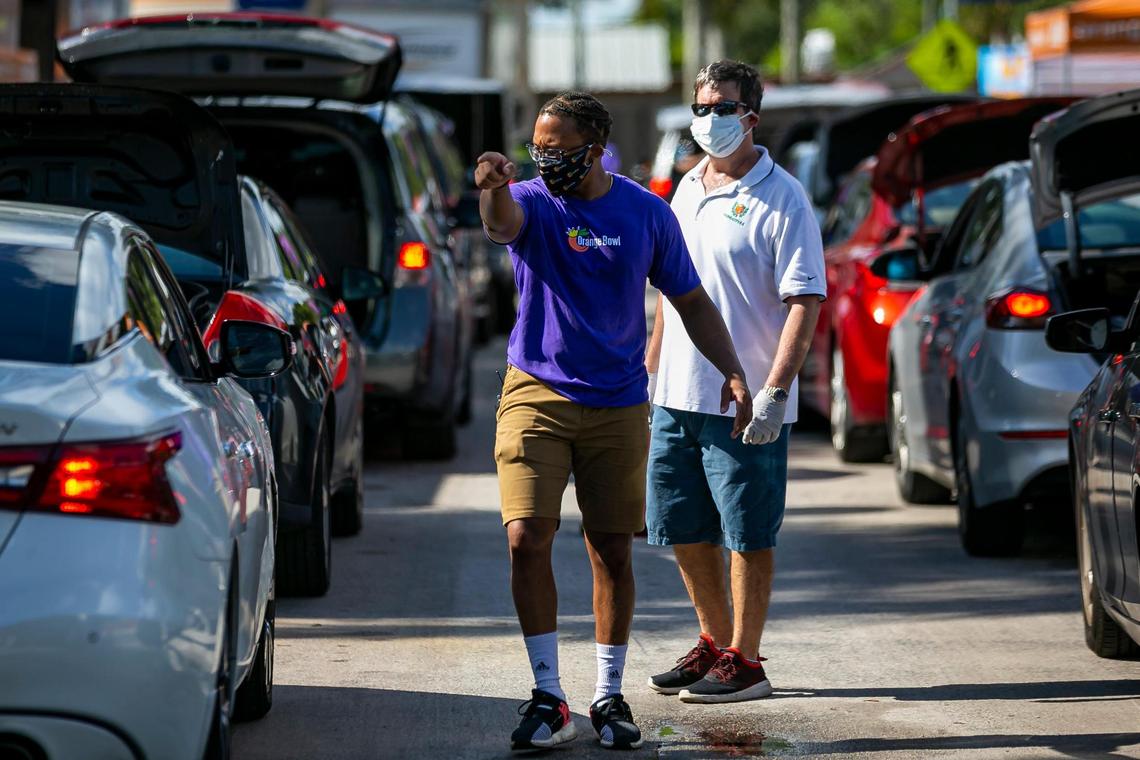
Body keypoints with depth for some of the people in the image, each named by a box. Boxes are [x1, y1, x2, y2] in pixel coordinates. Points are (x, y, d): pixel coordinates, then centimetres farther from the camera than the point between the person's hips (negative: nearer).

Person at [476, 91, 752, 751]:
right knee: (527, 539, -11)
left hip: (618, 405, 1)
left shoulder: (647, 213, 0)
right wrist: (494, 189, -56)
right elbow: (503, 222, -31)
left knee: (612, 550, 5)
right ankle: (549, 698, -3)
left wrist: (732, 370, -5)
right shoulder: (532, 202, -6)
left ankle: (610, 697, 16)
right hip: (536, 394, -1)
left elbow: (691, 300, 8)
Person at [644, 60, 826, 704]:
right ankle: (714, 644, 27)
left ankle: (744, 660, 7)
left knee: (748, 536, 0)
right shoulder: (688, 190, 14)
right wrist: (649, 371, 19)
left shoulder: (780, 198, -9)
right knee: (684, 531, 13)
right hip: (677, 397, 7)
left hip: (745, 405, -7)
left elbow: (806, 300, -14)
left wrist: (775, 392, -21)